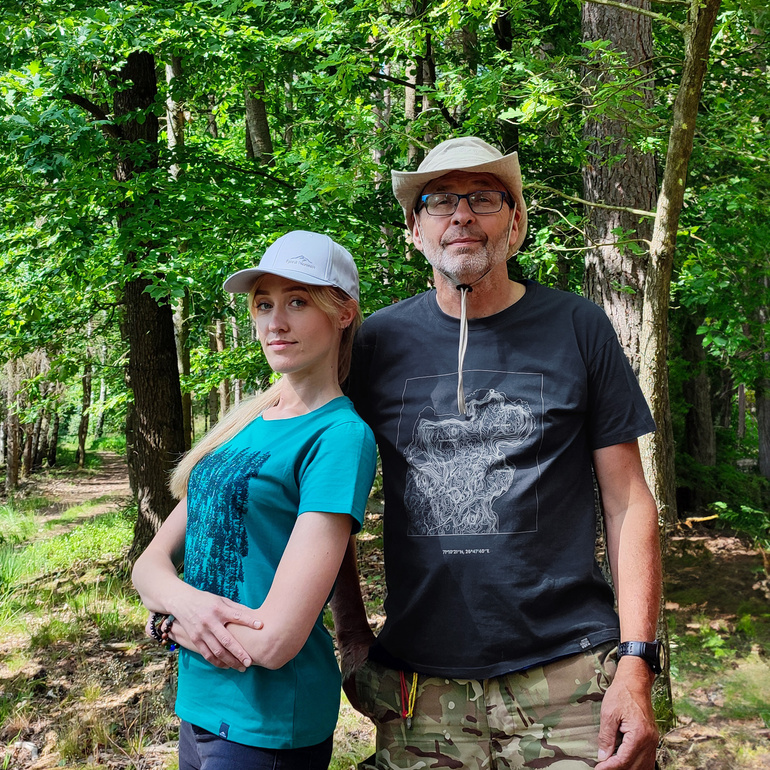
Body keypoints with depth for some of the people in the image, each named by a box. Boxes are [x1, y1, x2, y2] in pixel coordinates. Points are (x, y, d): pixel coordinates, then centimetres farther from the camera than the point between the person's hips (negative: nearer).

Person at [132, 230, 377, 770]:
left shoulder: (340, 435, -17)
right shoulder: (243, 425, 6)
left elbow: (273, 641, -23)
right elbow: (150, 563, 5)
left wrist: (167, 621, -8)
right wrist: (183, 598, -17)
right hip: (199, 704, 7)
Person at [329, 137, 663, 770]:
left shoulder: (577, 328, 1)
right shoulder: (380, 340, 5)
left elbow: (628, 502, -1)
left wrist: (637, 663, -8)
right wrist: (352, 635, 4)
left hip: (567, 677, -1)